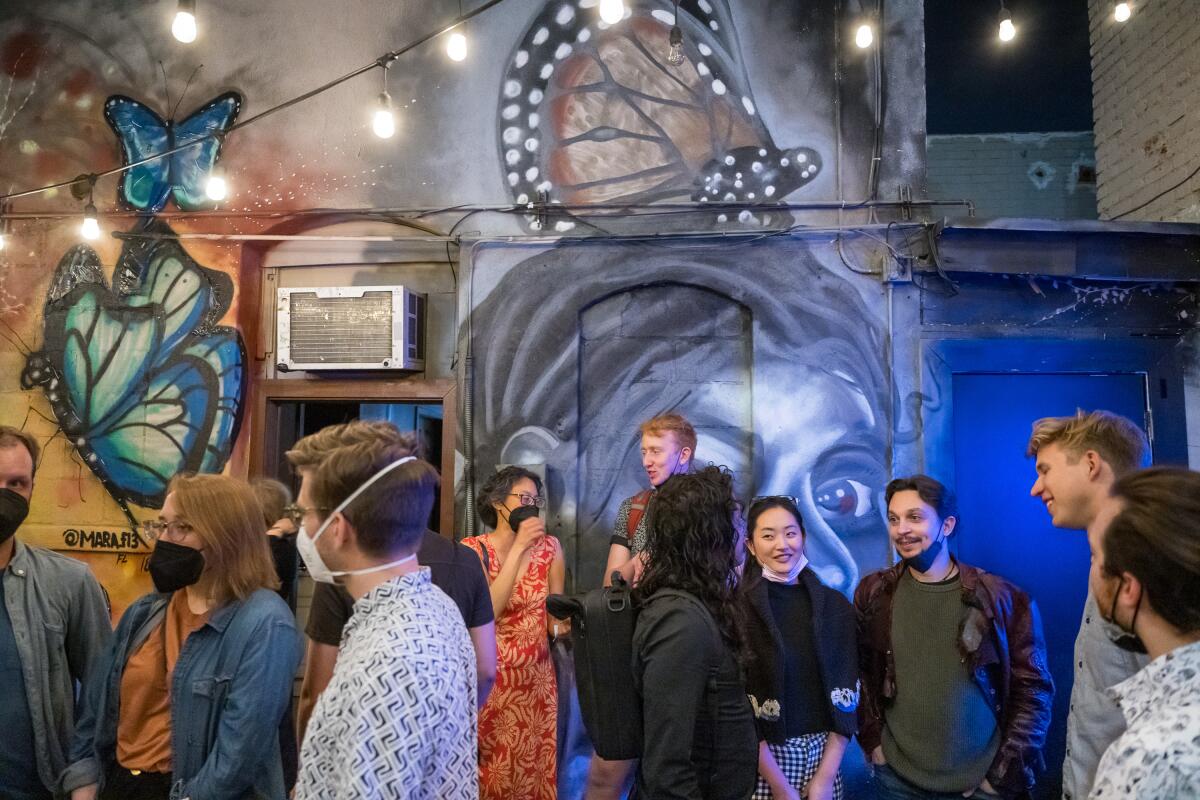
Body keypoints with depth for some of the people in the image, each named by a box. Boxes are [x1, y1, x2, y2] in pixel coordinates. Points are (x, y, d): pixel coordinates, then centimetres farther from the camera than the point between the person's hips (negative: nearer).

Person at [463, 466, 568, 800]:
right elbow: (485, 612, -24)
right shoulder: (473, 549, -10)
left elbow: (553, 620, 3)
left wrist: (562, 623, -20)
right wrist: (518, 548, -26)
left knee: (534, 767, 11)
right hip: (489, 678, -2)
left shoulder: (549, 547, -2)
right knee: (488, 769, 9)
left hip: (536, 677, 3)